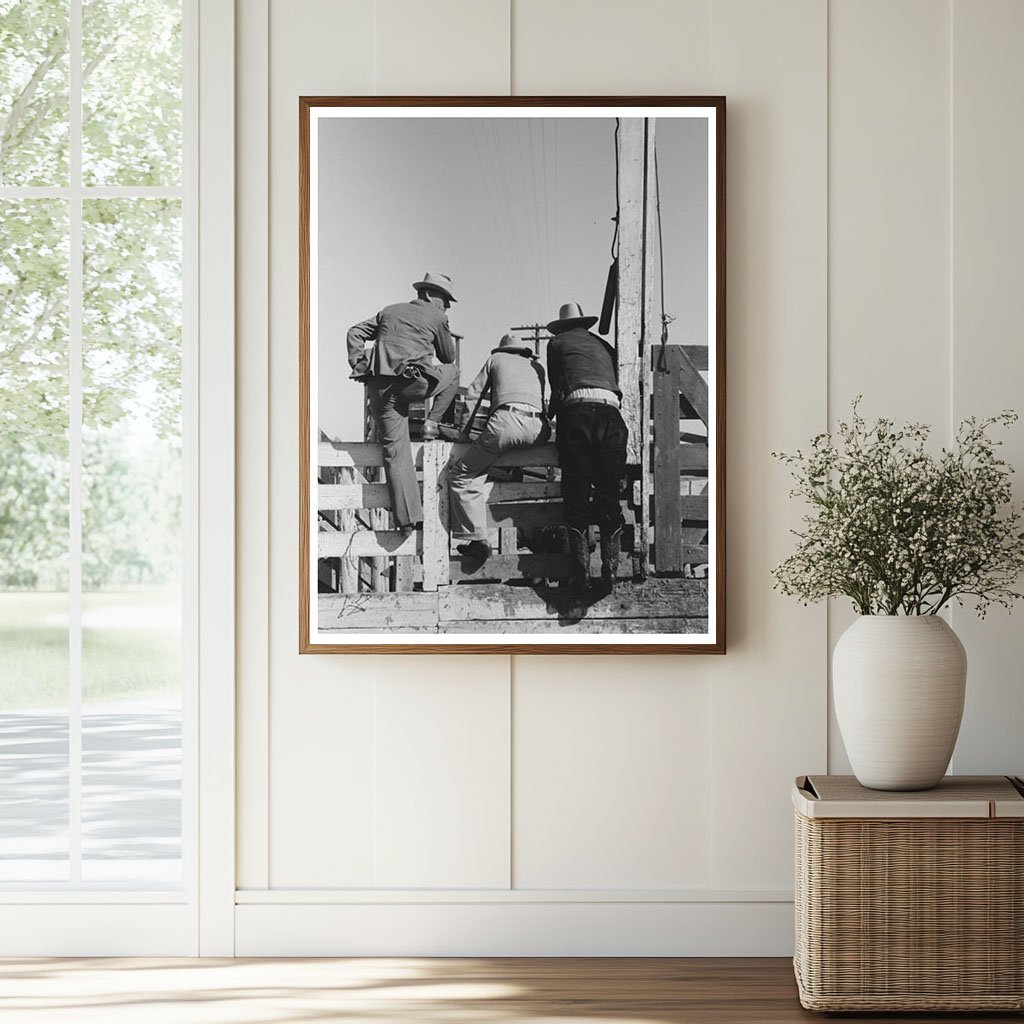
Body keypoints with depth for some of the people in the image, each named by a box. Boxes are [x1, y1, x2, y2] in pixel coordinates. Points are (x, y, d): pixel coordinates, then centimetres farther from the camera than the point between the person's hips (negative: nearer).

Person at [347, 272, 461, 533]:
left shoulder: (390, 311, 25)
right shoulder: (437, 317, 12)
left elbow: (355, 332, 18)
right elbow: (448, 356, 20)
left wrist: (357, 365, 12)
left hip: (381, 387, 4)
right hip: (413, 383, -4)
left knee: (395, 450, 4)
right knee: (452, 372, 28)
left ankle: (407, 518, -2)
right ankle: (431, 423, 17)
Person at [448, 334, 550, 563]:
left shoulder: (496, 358, 28)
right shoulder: (537, 366, 36)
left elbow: (473, 394, 25)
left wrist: (465, 428, 31)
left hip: (506, 419, -4)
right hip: (538, 428, 4)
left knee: (461, 476, 1)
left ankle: (477, 539, -11)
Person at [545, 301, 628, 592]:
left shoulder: (558, 343, 22)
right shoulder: (603, 345, 31)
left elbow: (556, 388, 21)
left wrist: (550, 417, 34)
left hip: (577, 410, -3)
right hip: (611, 412, 3)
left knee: (576, 495, -2)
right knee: (609, 495, 4)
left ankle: (581, 573, -11)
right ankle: (610, 568, -8)